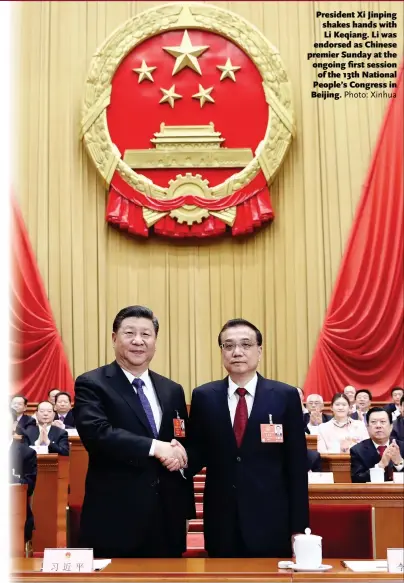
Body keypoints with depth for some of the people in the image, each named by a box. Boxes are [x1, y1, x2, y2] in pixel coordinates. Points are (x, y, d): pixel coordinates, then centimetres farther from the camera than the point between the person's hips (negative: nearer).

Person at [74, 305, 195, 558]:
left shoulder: (173, 391, 12)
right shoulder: (91, 384, -4)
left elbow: (186, 444, 16)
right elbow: (96, 432, -20)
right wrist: (154, 447, -23)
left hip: (167, 518, 5)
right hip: (114, 518, -5)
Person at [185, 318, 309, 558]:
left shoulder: (286, 396, -2)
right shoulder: (203, 397, 3)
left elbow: (296, 465, -1)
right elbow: (197, 454, 7)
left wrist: (299, 526, -3)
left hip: (270, 522, -1)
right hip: (221, 522, 2)